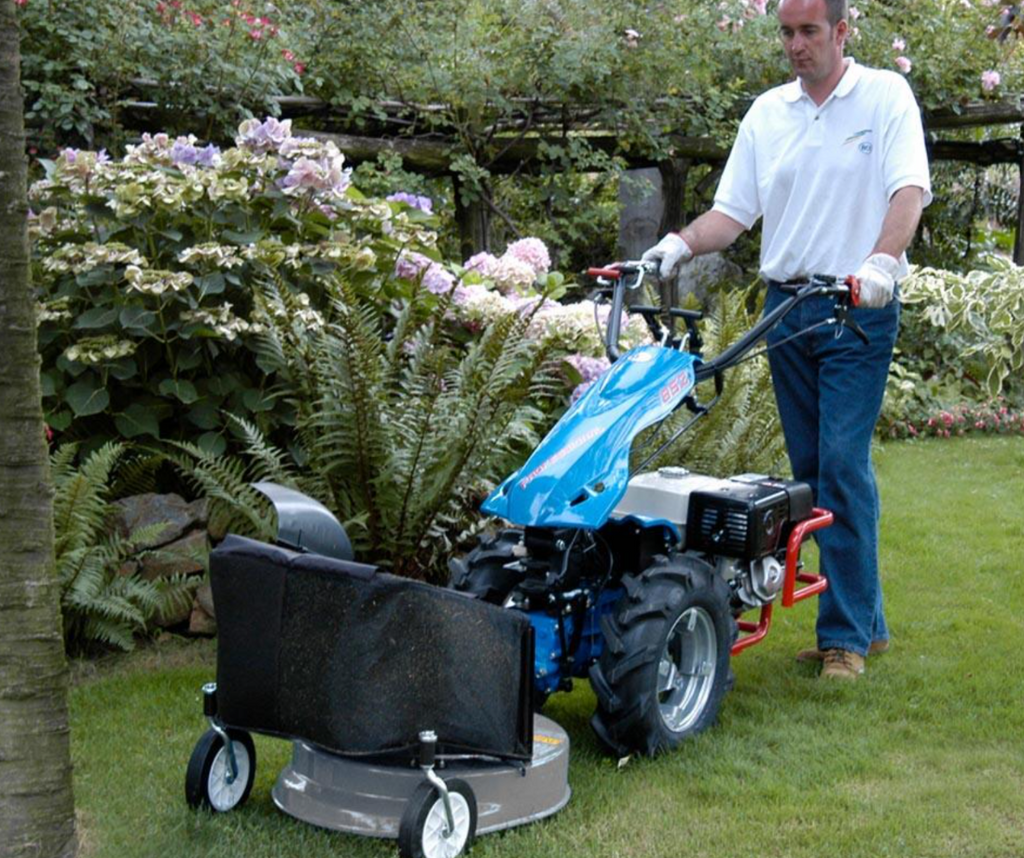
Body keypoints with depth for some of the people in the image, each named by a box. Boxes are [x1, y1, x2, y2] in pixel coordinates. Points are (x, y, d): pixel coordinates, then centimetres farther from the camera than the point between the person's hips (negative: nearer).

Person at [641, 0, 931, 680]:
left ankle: (847, 635, -4)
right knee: (811, 470, 8)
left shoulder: (886, 95, -1)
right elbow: (734, 210, 9)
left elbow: (909, 190, -14)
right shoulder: (767, 113, 12)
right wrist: (682, 244, -10)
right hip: (785, 308, 5)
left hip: (859, 311, -5)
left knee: (843, 466, -11)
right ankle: (864, 618, 19)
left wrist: (881, 261, -31)